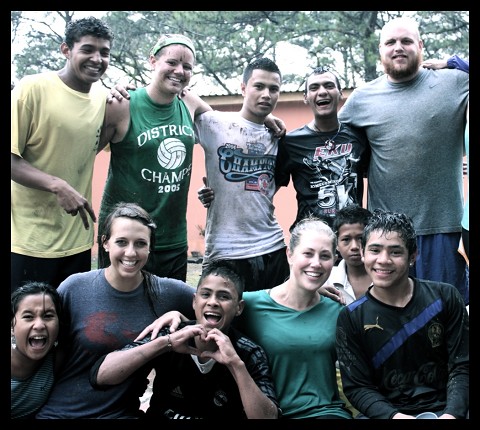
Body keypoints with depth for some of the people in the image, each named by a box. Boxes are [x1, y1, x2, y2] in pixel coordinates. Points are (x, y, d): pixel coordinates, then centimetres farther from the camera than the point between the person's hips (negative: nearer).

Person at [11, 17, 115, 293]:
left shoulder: (103, 97, 6)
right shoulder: (33, 88, -10)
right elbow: (12, 157, -12)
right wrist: (57, 185, -26)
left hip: (78, 242, 6)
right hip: (30, 241, -5)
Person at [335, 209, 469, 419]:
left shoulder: (445, 297, 4)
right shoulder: (350, 318, 1)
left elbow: (462, 366, 4)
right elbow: (356, 386, 0)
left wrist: (451, 413, -13)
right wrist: (394, 415, -17)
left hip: (445, 409, 1)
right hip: (386, 412, -1)